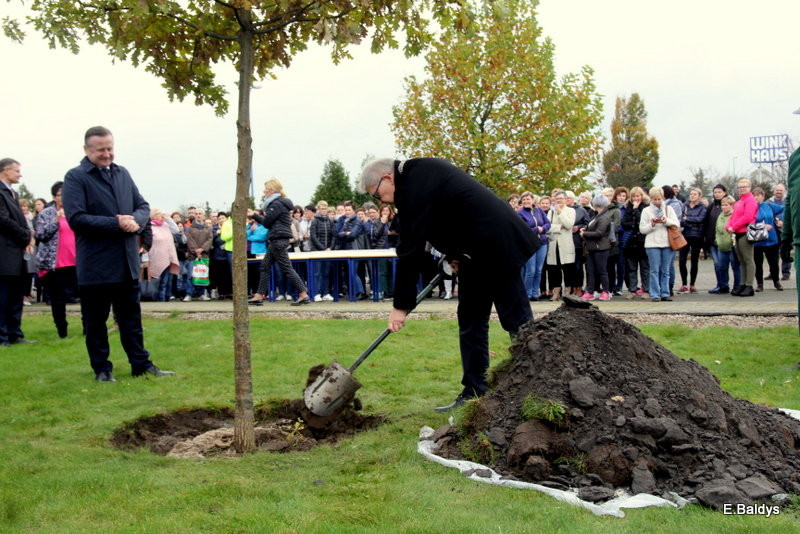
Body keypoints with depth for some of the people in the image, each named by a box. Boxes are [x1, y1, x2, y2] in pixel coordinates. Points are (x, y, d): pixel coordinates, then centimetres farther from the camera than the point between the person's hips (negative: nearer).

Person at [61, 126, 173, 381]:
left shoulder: (123, 174, 11)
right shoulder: (76, 177, -7)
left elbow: (143, 206, 14)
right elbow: (76, 218, -16)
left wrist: (135, 220, -10)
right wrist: (117, 224, -19)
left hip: (127, 262, 5)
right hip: (95, 265, -5)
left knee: (131, 317, 13)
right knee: (96, 320, 6)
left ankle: (141, 363, 20)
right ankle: (102, 368, 17)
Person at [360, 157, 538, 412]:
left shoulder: (414, 186, -18)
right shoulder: (422, 171, 12)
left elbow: (411, 248, -18)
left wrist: (401, 305, -14)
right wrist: (455, 254, 13)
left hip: (497, 245, -10)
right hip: (477, 252, 10)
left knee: (517, 320, -4)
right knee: (470, 322, 10)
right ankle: (473, 393, 14)